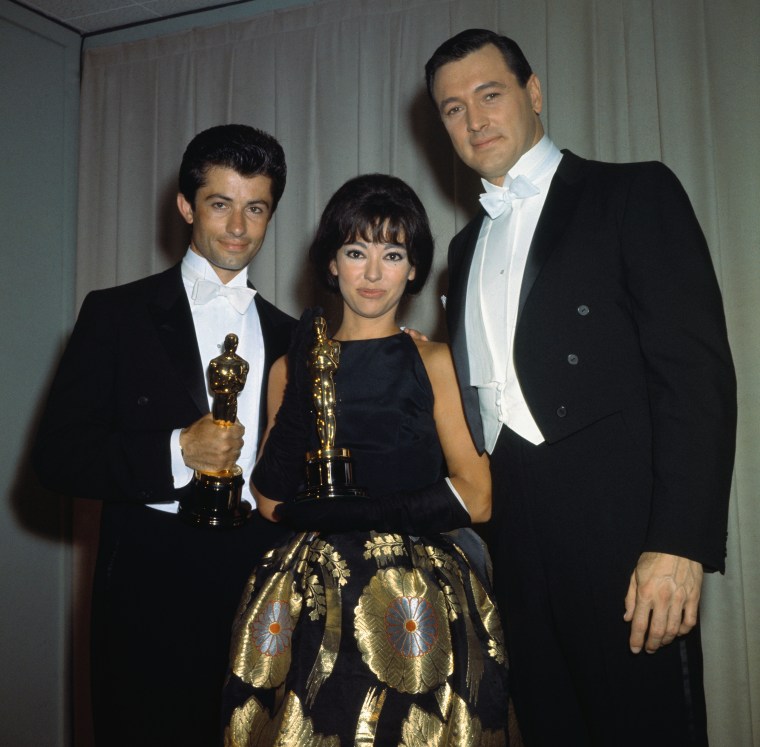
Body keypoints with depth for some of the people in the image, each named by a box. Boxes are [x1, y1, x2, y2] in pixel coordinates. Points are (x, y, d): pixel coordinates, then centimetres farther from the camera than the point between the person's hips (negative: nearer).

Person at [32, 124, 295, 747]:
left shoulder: (287, 335, 11)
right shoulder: (117, 314, 0)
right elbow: (58, 456, -6)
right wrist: (177, 452, -17)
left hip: (259, 586, 3)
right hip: (151, 591, -3)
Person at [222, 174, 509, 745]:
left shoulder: (436, 362, 2)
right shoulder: (294, 365, 8)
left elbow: (476, 498, -5)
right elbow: (270, 497, 1)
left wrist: (331, 510, -7)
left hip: (421, 603, -1)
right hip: (309, 599, 2)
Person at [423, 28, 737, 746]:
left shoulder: (632, 194, 1)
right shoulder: (467, 246, 19)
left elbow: (697, 370, -9)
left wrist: (679, 543, -17)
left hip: (618, 530, -5)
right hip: (516, 544, 6)